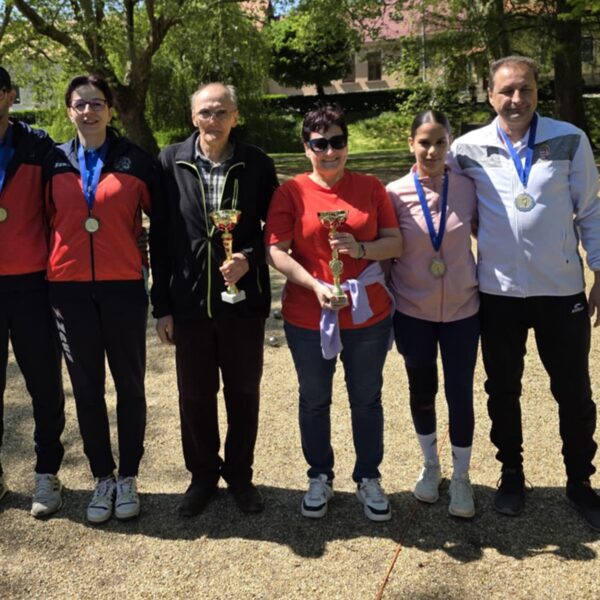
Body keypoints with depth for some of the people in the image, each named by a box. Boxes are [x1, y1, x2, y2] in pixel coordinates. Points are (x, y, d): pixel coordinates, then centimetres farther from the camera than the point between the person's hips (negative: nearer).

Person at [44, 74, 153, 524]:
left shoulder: (135, 160, 0)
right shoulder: (56, 162, 7)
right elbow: (47, 222, 12)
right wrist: (48, 284, 8)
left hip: (123, 287, -2)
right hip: (71, 289, 2)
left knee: (129, 384, 7)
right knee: (87, 387, 8)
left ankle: (128, 477, 22)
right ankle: (103, 477, 23)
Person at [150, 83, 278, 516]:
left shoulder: (257, 164, -3)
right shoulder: (171, 162, -1)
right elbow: (160, 237, 0)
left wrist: (249, 259, -16)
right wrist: (162, 305, -1)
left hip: (243, 300, 0)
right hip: (189, 301, 1)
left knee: (244, 393, 12)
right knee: (194, 395, 12)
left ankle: (239, 473, 33)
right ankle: (203, 475, 33)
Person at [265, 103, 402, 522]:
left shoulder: (370, 188, 2)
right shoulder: (291, 192, -3)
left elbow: (396, 243, 1)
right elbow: (276, 251, -9)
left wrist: (359, 248, -17)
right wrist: (316, 286, -20)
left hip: (368, 314, 1)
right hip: (308, 317, -1)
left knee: (367, 400, 13)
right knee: (314, 401, 13)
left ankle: (368, 479, 31)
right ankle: (320, 477, 33)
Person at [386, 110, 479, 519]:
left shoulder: (468, 188, -6)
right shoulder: (395, 193, -9)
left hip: (462, 310, 0)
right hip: (413, 312, 0)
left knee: (461, 394, 6)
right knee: (422, 392, 15)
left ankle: (461, 476, 28)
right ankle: (430, 465, 38)